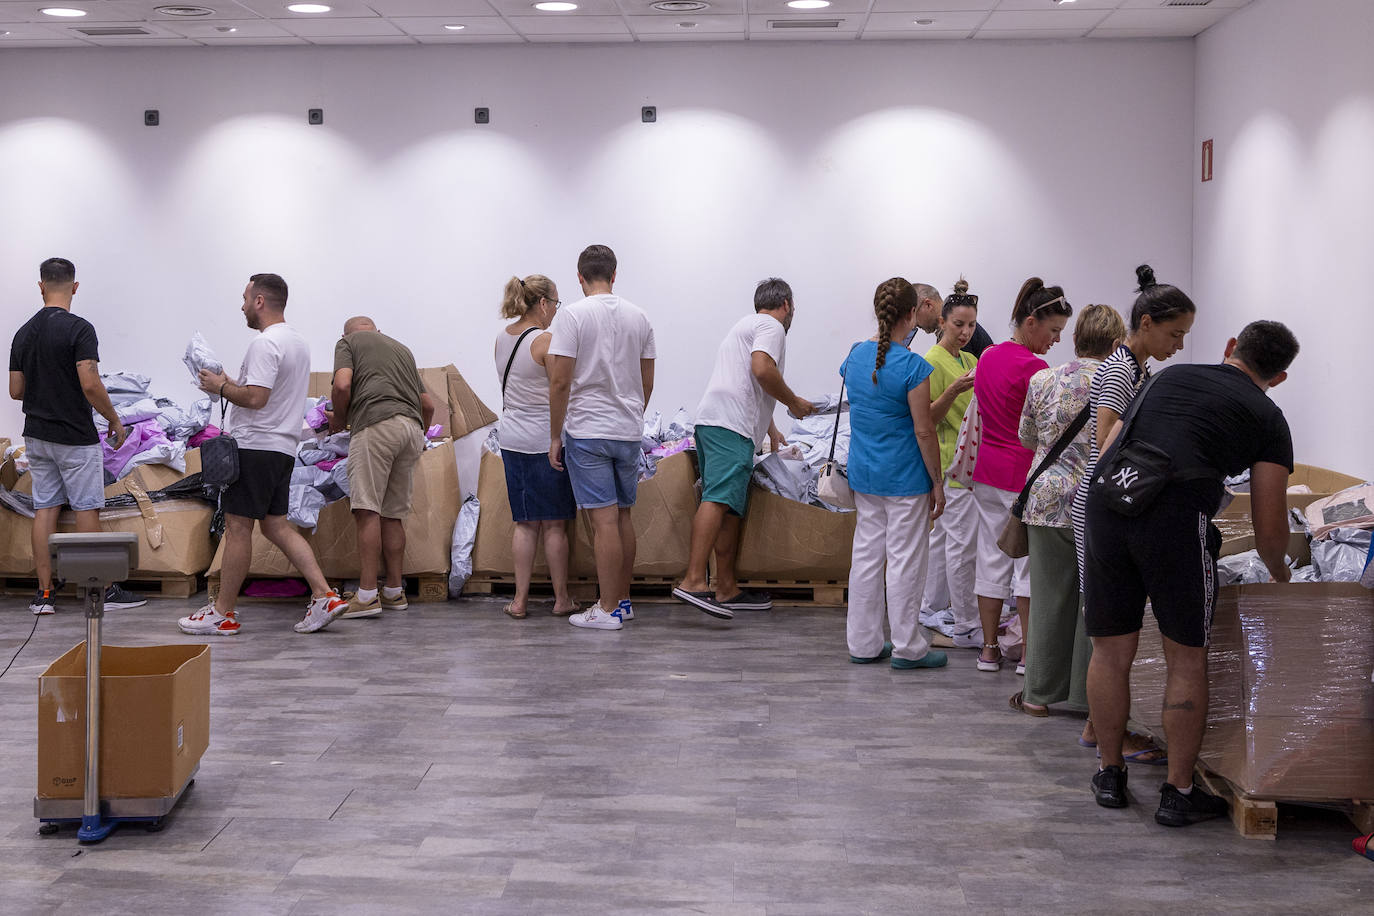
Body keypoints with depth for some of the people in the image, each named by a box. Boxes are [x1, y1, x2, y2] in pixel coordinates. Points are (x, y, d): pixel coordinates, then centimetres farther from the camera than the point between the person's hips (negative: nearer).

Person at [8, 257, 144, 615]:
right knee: (87, 509, 0)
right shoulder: (78, 328, -15)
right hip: (75, 437, -6)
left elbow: (15, 390, 9)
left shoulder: (24, 333, 6)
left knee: (45, 510, 7)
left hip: (36, 435, 6)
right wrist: (115, 420, -7)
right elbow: (90, 384, -21)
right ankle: (102, 590, 5)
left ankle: (43, 593, 6)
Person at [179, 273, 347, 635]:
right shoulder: (297, 341, 17)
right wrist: (230, 382, 23)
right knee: (276, 526, 11)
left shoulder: (265, 343, -16)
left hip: (255, 448, -10)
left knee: (237, 527, -2)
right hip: (283, 448, 10)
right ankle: (325, 596, 1)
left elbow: (255, 398, -25)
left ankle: (223, 613, 4)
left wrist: (220, 388, -9)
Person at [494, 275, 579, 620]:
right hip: (545, 440, -7)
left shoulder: (503, 337, 8)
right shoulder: (546, 341, -14)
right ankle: (562, 599, 11)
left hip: (512, 439, 7)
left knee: (525, 522, 10)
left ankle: (520, 599, 9)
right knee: (554, 524, 3)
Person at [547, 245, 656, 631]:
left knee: (604, 519, -6)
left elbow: (560, 382, -13)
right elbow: (647, 381, 12)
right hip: (629, 432, 6)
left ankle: (608, 610, -3)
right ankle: (623, 600, 23)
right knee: (623, 515, 15)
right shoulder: (638, 317, 7)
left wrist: (555, 436, -5)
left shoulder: (573, 315, -10)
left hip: (587, 432, -6)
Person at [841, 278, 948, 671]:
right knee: (905, 560, 3)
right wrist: (937, 483, -6)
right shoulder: (913, 367, -18)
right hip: (904, 477, -6)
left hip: (863, 473, 7)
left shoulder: (856, 354, 2)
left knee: (866, 554, 13)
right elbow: (923, 431, -16)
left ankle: (863, 643, 20)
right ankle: (908, 648, 12)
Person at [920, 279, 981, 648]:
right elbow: (929, 417, -14)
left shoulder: (970, 359, 16)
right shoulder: (933, 361, -11)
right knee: (963, 543, -8)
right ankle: (967, 626, -4)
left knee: (942, 534, 16)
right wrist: (953, 391, -29)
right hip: (952, 461, -9)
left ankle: (932, 606, 25)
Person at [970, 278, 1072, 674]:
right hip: (1026, 474, -8)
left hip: (988, 469, 8)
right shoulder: (1034, 369, -18)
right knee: (1030, 561, 2)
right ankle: (1029, 653, 7)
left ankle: (989, 649, 16)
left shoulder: (988, 357, 8)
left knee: (992, 557, 11)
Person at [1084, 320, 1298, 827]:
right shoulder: (1267, 418, 15)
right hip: (1177, 517, -4)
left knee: (1111, 652, 14)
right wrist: (1279, 573, 32)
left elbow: (1108, 448, 26)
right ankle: (1179, 793, 15)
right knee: (1186, 659, 9)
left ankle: (1111, 774, 27)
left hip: (1105, 501, 4)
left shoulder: (1169, 377, 26)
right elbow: (1269, 527, 12)